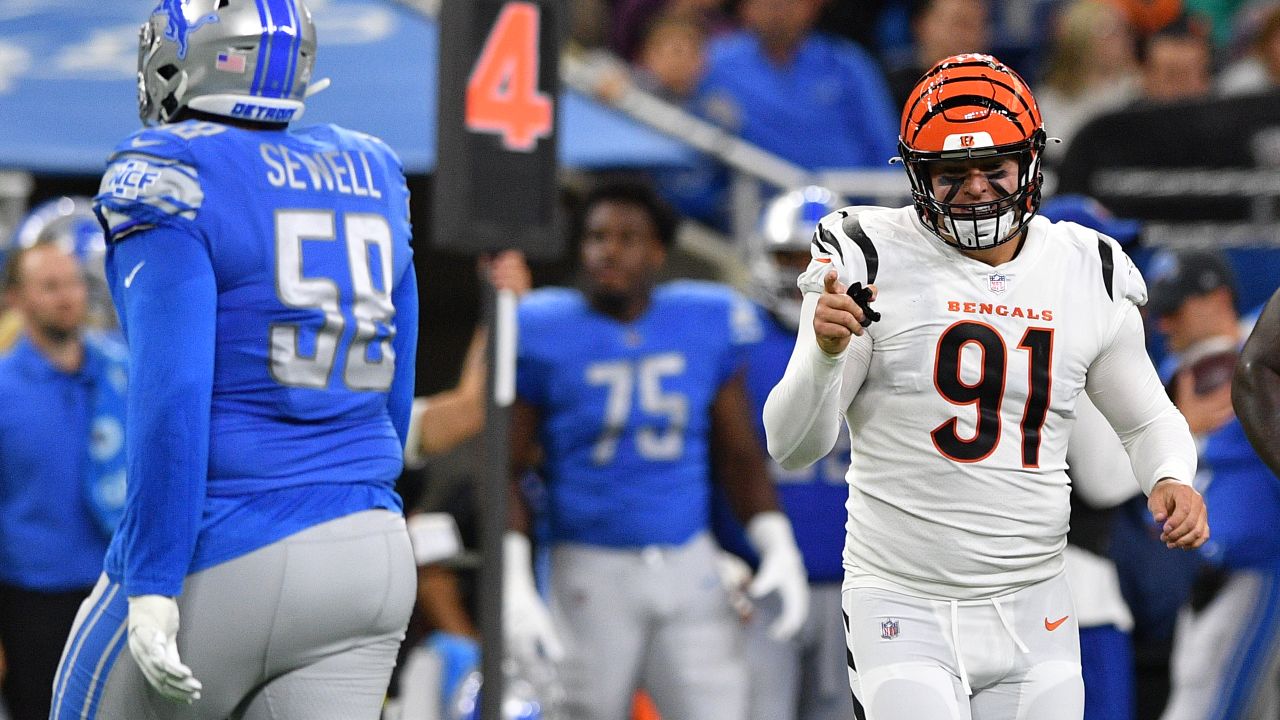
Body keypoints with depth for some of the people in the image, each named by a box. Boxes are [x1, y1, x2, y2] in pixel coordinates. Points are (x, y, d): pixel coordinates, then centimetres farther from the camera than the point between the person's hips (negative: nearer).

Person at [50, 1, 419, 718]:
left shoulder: (172, 178, -8)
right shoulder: (367, 178, 14)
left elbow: (172, 393, -18)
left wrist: (152, 585, -19)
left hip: (215, 574, -6)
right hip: (367, 562, 6)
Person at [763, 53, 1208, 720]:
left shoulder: (1088, 276, 5)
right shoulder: (871, 260, -6)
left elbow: (1148, 420, 19)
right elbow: (792, 445, -6)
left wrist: (1170, 479, -3)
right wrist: (826, 353, -25)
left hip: (1031, 614, 4)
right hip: (904, 608, -4)